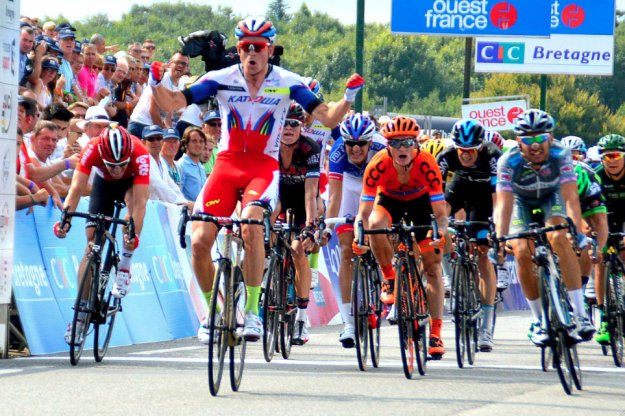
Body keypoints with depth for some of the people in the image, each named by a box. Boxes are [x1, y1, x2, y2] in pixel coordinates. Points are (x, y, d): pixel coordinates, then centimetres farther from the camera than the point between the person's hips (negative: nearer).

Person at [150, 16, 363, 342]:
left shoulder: (287, 83, -5)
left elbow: (328, 118, -8)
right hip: (227, 164, 2)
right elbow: (173, 103, -7)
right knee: (200, 241, -10)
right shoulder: (221, 79, -3)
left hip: (263, 166, -2)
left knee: (251, 225, -31)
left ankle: (252, 311, -20)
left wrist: (349, 97, -26)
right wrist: (156, 85, -27)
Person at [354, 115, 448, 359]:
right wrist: (359, 236, -49)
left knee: (432, 266, -7)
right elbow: (364, 212, -31)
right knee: (376, 224, -35)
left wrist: (441, 231, -52)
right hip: (389, 200, 0)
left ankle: (436, 333, -2)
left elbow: (440, 212, -31)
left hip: (420, 201, 0)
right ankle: (389, 279, -11)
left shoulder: (427, 165, -35)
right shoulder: (378, 165, -34)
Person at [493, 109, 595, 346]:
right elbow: (504, 203, -37)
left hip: (552, 198, -1)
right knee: (522, 253, -19)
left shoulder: (560, 156, -32)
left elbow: (570, 197, -38)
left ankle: (580, 315, -27)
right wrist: (499, 240, -49)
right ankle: (538, 320, 0)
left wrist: (577, 231, -51)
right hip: (521, 202, 1)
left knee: (560, 240, -28)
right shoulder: (508, 162, -33)